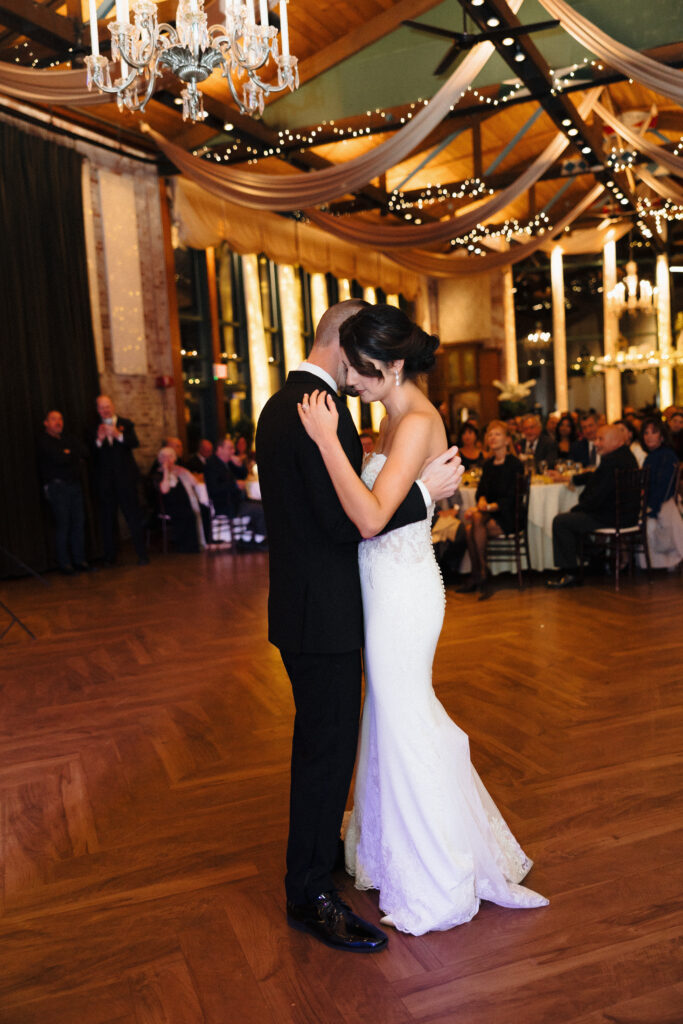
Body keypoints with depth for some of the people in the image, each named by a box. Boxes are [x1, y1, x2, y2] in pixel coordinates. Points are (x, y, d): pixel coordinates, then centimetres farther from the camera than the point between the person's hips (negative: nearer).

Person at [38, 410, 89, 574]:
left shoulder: (68, 439, 17)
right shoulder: (44, 441, -4)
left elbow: (84, 451, 3)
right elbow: (59, 459, -18)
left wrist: (68, 453, -8)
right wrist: (74, 455, -2)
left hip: (75, 485, 6)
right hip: (57, 486, -6)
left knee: (79, 522, 4)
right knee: (63, 525, -5)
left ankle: (79, 560, 12)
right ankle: (64, 563, 2)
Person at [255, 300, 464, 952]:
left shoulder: (280, 405, 12)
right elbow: (344, 520, -26)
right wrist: (424, 492, -18)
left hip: (298, 602, 11)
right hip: (324, 612, -11)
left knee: (319, 741, 24)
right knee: (328, 748, 2)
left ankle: (318, 849, 43)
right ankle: (310, 895, 17)